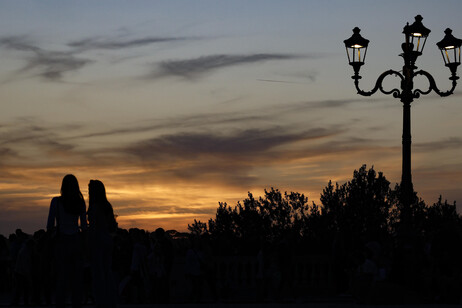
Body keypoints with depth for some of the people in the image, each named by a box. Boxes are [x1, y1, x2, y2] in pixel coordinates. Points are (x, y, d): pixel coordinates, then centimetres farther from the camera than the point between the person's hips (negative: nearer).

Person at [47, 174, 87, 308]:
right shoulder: (81, 202, 1)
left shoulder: (56, 201, -7)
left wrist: (52, 231, 13)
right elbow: (84, 226, 3)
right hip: (76, 241, 2)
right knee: (76, 278, 6)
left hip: (62, 242, -2)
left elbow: (50, 225, -9)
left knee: (62, 278, 0)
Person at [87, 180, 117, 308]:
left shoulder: (94, 207, -12)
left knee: (98, 274, -4)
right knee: (108, 273, 11)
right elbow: (113, 228, 13)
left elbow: (94, 227, -18)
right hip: (108, 240, 8)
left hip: (97, 240, -8)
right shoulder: (108, 206, 11)